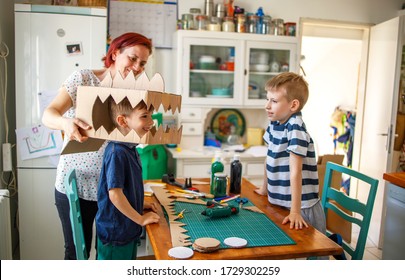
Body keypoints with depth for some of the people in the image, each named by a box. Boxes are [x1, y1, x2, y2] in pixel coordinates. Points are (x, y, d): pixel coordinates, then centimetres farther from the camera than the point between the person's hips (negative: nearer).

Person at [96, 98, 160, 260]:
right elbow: (115, 194, -27)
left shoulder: (131, 149, 4)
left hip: (129, 229, 9)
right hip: (115, 233, -9)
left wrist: (140, 206, 7)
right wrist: (141, 219, -18)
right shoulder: (117, 153, -25)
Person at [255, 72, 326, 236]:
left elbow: (295, 171, -25)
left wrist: (295, 211, -25)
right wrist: (265, 188, 20)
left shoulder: (295, 127, -21)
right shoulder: (274, 124, 1)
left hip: (303, 208, -7)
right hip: (279, 203, 7)